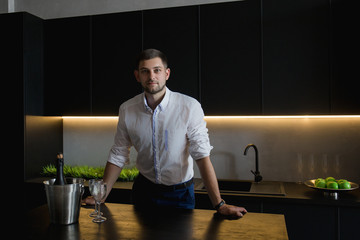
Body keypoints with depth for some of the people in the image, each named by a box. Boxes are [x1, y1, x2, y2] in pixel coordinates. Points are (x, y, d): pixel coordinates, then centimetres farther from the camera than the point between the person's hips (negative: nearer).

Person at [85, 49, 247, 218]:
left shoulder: (189, 107, -20)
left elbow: (202, 155, -22)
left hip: (180, 193, -2)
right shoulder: (127, 110, -9)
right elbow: (118, 155, -2)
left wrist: (219, 205, -25)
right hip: (143, 190, 3)